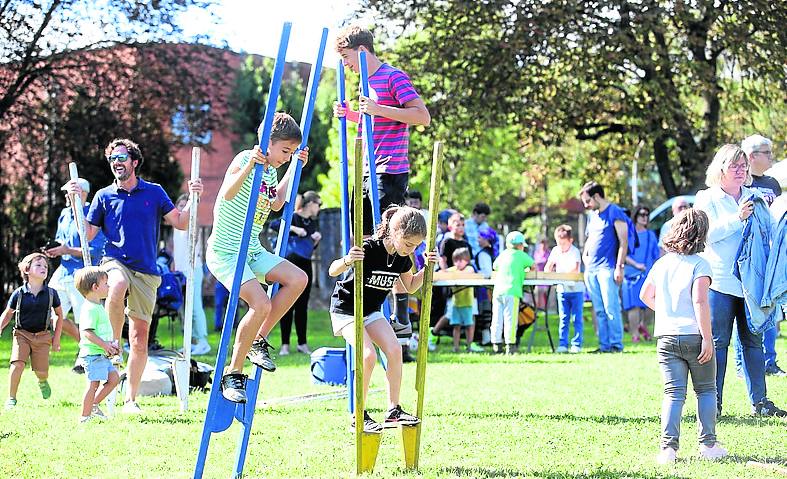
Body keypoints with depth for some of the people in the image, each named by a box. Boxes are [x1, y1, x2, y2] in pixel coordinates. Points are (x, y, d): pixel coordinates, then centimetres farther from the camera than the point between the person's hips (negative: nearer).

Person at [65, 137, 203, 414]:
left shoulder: (154, 192, 9)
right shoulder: (104, 196, 8)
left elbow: (181, 223, 9)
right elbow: (87, 235, 7)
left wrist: (193, 198, -6)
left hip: (145, 271, 1)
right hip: (115, 262, -1)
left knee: (140, 339, 0)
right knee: (118, 286, -40)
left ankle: (131, 399, 12)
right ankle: (113, 345, -18)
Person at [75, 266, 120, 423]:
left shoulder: (98, 307, 18)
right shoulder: (90, 309, -16)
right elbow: (87, 332, -24)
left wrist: (109, 344, 15)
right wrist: (104, 344, -26)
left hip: (102, 354, 10)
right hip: (92, 353, -10)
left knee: (114, 378, 10)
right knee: (93, 384, -7)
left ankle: (93, 404, 17)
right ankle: (85, 416, -1)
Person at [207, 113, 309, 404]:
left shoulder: (271, 171, 12)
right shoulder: (244, 159, -13)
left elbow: (276, 204, 28)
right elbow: (227, 194, -28)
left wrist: (295, 168, 23)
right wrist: (248, 166, -42)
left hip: (252, 251, 8)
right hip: (225, 252, -8)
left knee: (298, 279, -10)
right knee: (261, 304, -23)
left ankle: (258, 341, 4)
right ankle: (232, 373, -8)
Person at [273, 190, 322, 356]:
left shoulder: (313, 222, 14)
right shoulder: (293, 218, -6)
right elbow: (274, 224, -22)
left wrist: (316, 240, 2)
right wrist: (294, 228, -27)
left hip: (305, 265, 6)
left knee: (302, 305, 7)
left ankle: (302, 343, 12)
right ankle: (285, 344, 0)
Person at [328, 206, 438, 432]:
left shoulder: (402, 257, -5)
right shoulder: (369, 248, -26)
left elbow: (411, 287, 12)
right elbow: (332, 271, -25)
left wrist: (427, 268, -4)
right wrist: (347, 261, -46)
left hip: (372, 311, 6)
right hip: (345, 309, -6)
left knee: (394, 350, -13)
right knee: (369, 355, -23)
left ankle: (394, 410, -3)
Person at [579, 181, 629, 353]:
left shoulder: (615, 213, -6)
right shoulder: (592, 215, 18)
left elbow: (623, 241, -10)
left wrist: (619, 267, -15)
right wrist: (585, 255, 12)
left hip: (607, 268, -8)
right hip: (591, 268, 8)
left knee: (611, 308, -11)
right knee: (599, 311, 7)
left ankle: (616, 344, -7)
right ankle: (604, 345, 9)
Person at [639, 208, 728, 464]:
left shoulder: (661, 263, 11)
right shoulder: (699, 264, -7)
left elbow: (645, 295, 23)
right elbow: (699, 301, -17)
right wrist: (707, 338, -16)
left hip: (666, 337, 4)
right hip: (694, 335, -4)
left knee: (673, 393, 3)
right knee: (706, 390, 12)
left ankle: (668, 448, -8)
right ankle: (707, 444, 11)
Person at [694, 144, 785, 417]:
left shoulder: (753, 198, 16)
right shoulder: (707, 199, 3)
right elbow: (708, 233, -12)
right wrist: (738, 218, -18)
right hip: (720, 283, -4)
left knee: (753, 341, 5)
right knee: (718, 342, -2)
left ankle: (759, 401, 9)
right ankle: (713, 403, 3)